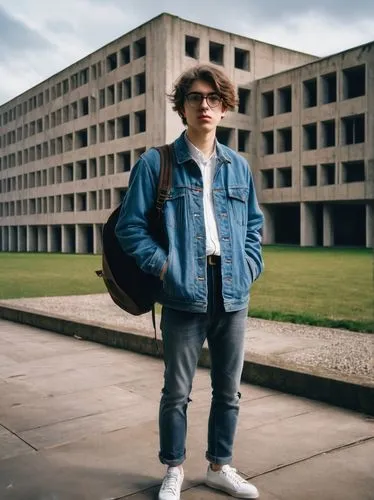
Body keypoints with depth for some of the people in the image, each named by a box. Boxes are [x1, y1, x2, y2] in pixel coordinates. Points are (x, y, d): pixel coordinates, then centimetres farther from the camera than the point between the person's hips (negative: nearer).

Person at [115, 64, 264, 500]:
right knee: (177, 390, 7)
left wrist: (250, 264, 4)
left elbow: (254, 223, 19)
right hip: (185, 290, -4)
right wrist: (161, 264, -11)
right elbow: (130, 225, -2)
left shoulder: (238, 166, 11)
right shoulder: (156, 163, -1)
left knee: (228, 389, 14)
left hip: (233, 291, 4)